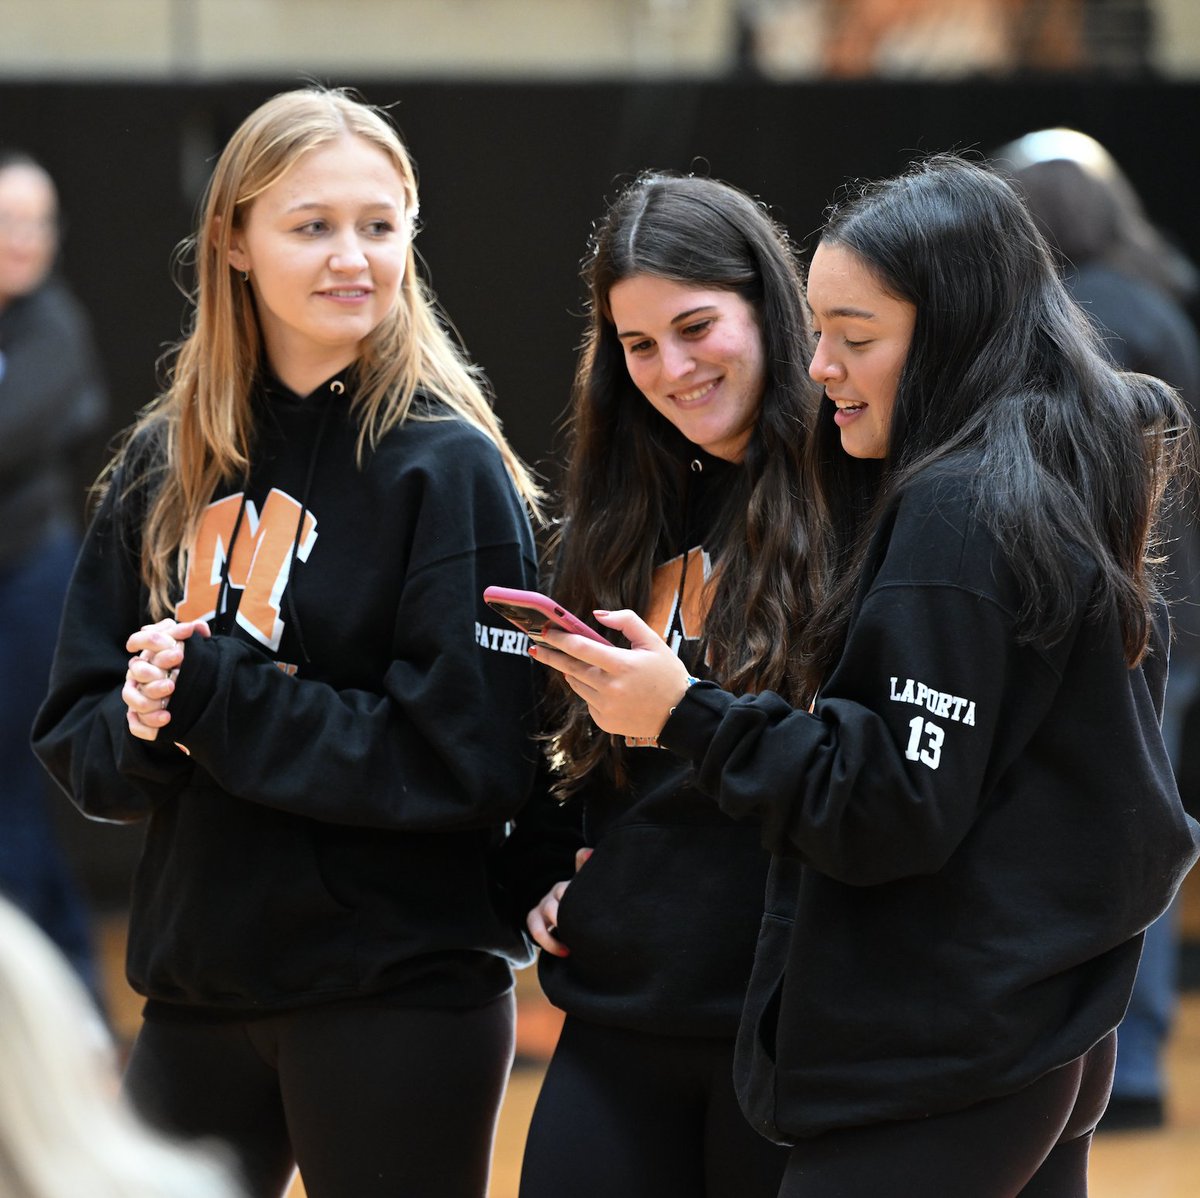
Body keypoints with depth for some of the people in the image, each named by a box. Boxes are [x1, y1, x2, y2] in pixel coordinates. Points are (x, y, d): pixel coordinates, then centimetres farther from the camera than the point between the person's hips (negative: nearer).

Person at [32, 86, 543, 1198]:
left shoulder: (449, 469, -9)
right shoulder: (165, 466, 6)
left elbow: (468, 761, -15)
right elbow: (75, 740, 8)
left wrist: (209, 693, -17)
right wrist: (142, 726, -14)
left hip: (399, 1008, -5)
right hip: (198, 988, 5)